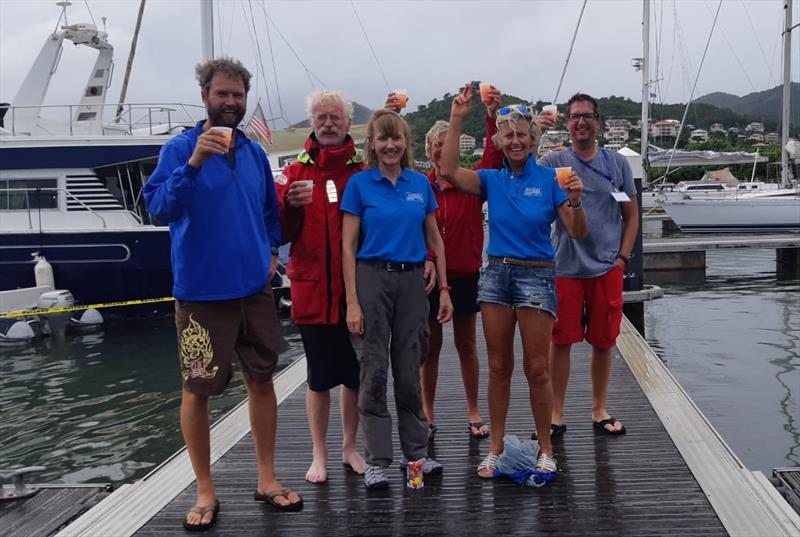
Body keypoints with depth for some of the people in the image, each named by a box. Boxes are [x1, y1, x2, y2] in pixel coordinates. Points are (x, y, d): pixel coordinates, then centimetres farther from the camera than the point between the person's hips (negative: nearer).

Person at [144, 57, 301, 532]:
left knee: (262, 380, 10)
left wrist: (271, 250, 7)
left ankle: (267, 479, 24)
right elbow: (160, 208, -20)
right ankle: (206, 493, 18)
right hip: (202, 292, -4)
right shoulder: (180, 148, -7)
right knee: (198, 390, 3)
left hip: (255, 289, 5)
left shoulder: (254, 152, 8)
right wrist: (194, 163, -31)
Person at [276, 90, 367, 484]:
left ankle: (350, 447, 29)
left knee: (355, 375, 11)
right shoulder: (295, 173, 2)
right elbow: (280, 234, -3)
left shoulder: (365, 172, 3)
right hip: (312, 289, -1)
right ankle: (319, 455, 23)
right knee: (320, 376, 8)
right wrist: (290, 206, -20)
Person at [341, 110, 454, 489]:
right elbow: (348, 245, -5)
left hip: (412, 280, 3)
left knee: (409, 371, 11)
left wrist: (444, 289, 7)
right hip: (373, 277, -3)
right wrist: (352, 302, -11)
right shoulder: (359, 184, -2)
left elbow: (434, 239, 12)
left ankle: (417, 453, 23)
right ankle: (377, 461, 11)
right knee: (374, 371, 1)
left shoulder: (420, 183, 7)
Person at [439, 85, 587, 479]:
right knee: (498, 368, 9)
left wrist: (575, 201, -23)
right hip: (495, 273, 3)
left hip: (536, 276, -3)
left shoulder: (549, 179, -2)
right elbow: (448, 171, -11)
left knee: (536, 369, 1)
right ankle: (495, 449, 20)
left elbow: (577, 232, -4)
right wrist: (456, 120, -13)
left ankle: (545, 449, 17)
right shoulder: (492, 179, 6)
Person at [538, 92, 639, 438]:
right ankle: (556, 415, 14)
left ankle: (599, 411, 25)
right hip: (565, 267, -2)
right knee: (561, 341, 2)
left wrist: (622, 258, 1)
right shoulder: (552, 163, 1)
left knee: (603, 341, 9)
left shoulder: (617, 163, 7)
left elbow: (631, 215, 11)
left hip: (607, 268, 2)